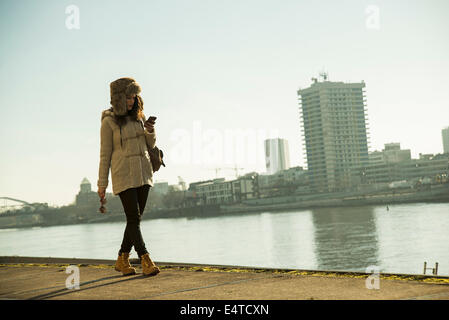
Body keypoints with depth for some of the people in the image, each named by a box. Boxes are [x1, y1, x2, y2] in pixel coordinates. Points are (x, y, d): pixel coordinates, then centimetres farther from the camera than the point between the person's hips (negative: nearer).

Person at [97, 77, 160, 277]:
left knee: (136, 218, 7)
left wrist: (151, 132, -6)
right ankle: (146, 262, -10)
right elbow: (105, 154, -3)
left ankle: (122, 260, 19)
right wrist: (102, 183, -3)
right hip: (124, 175, -6)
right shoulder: (109, 121, -4)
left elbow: (150, 145, 16)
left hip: (143, 172, 6)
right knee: (133, 219, -9)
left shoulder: (138, 116, 11)